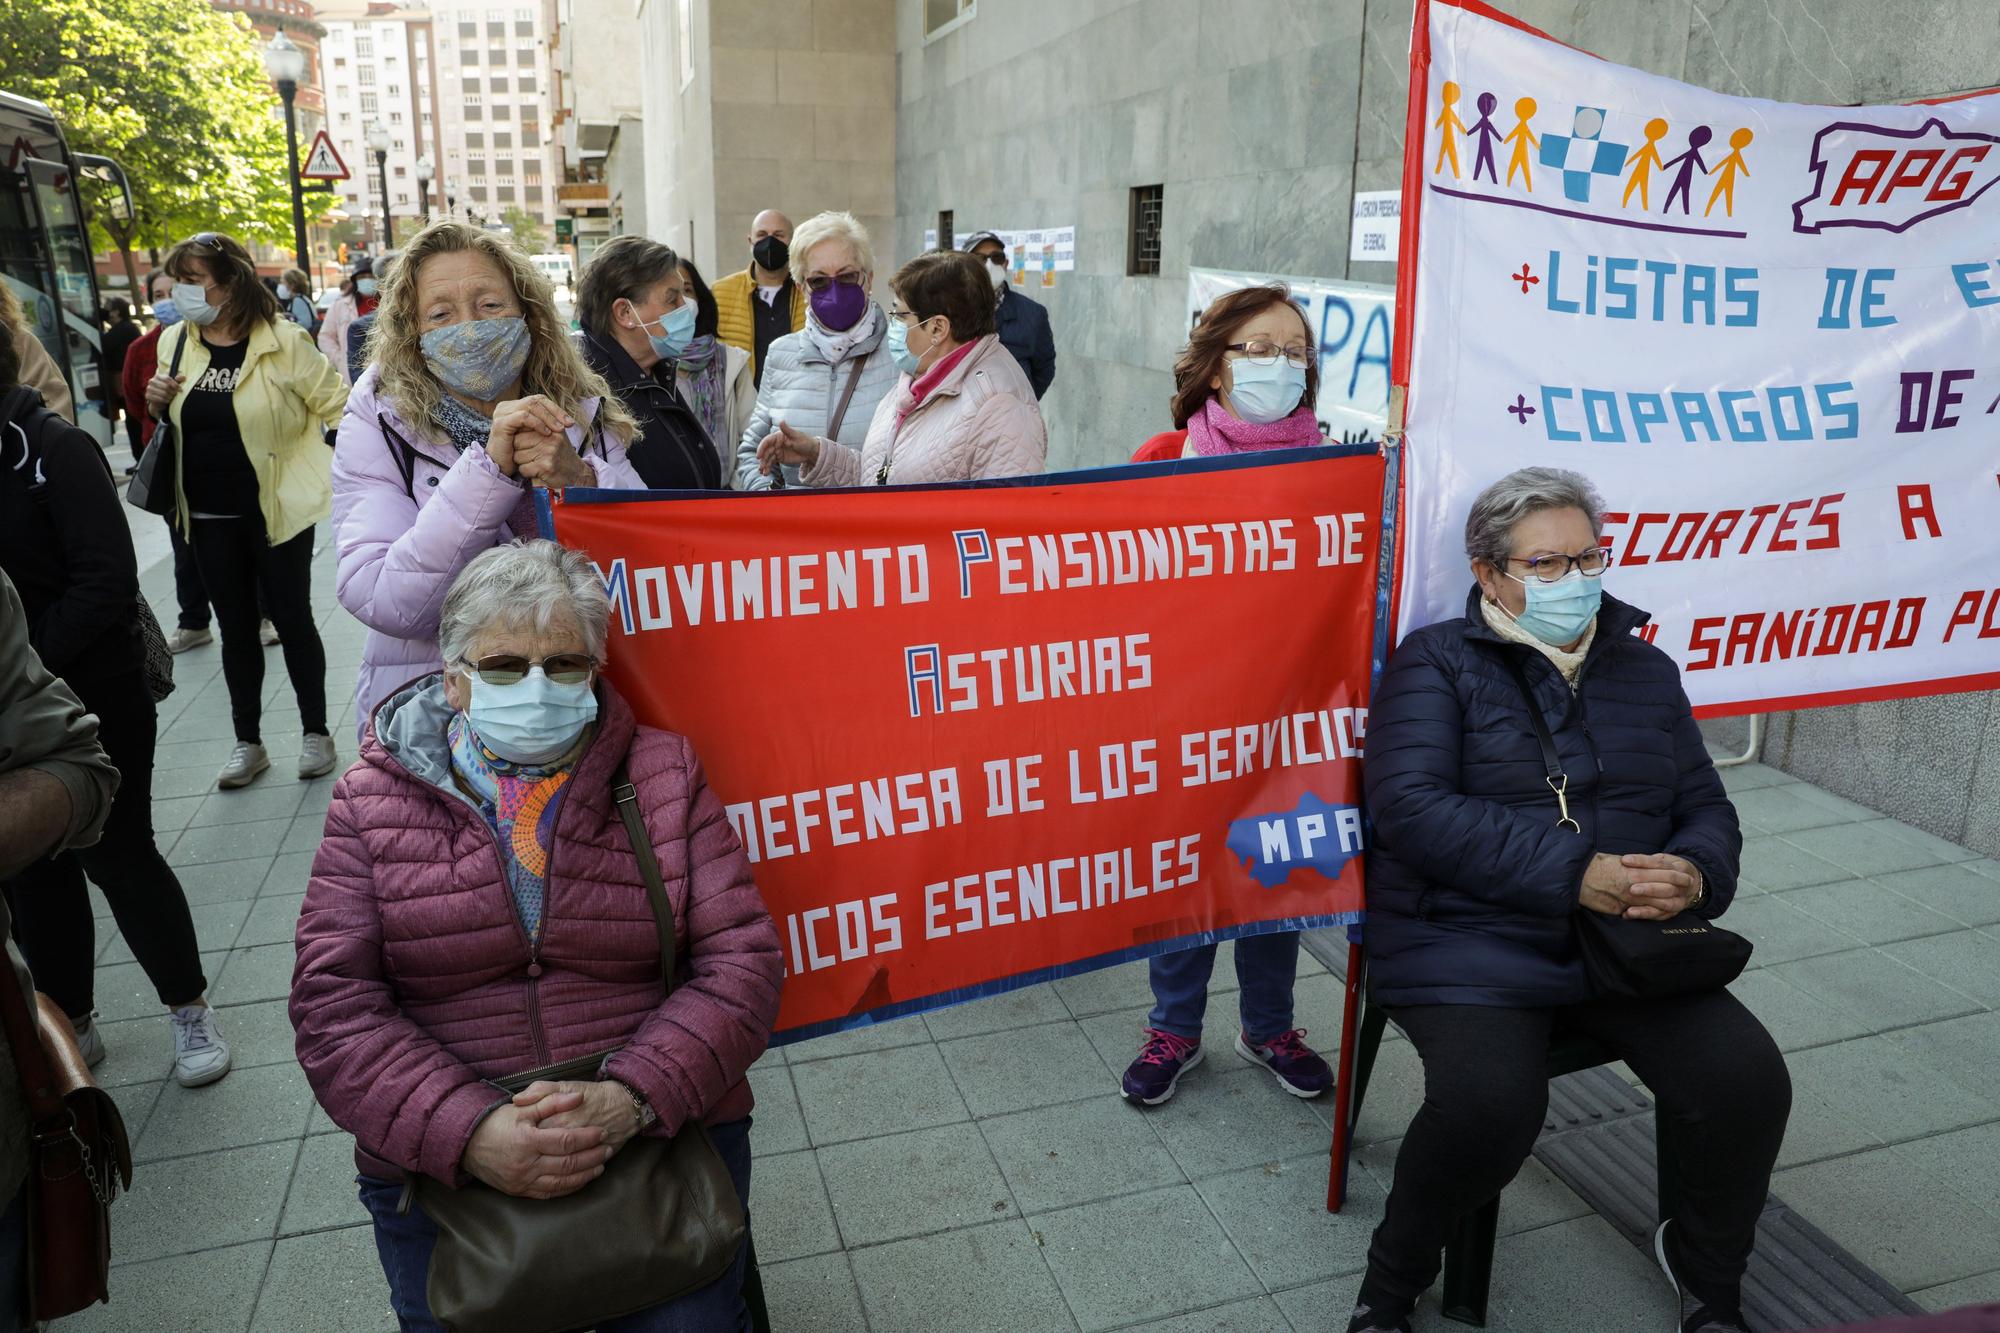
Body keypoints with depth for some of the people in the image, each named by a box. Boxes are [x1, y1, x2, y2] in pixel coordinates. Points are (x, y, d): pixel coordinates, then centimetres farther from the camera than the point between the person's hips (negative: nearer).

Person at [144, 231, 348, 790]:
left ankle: (315, 733, 20)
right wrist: (157, 403, -3)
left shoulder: (282, 341, -12)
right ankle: (248, 743, 22)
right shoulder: (175, 341, 5)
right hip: (209, 516, 5)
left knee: (291, 619, 4)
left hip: (275, 509, -5)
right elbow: (175, 422, 17)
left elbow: (336, 404, -8)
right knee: (235, 627, 11)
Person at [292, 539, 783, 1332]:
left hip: (664, 1130, 0)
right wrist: (466, 1132, -17)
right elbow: (333, 1005, -2)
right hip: (443, 1163, 1)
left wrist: (635, 1098, -17)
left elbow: (741, 962, -2)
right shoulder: (373, 802, 5)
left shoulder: (663, 775, 5)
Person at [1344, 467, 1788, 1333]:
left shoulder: (1645, 670, 16)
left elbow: (1707, 808, 17)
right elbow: (1411, 808, -15)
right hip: (1470, 946, -5)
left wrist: (1693, 873, -9)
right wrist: (1575, 876, -21)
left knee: (1749, 1082, -14)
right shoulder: (1437, 662, -2)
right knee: (1488, 1105, -29)